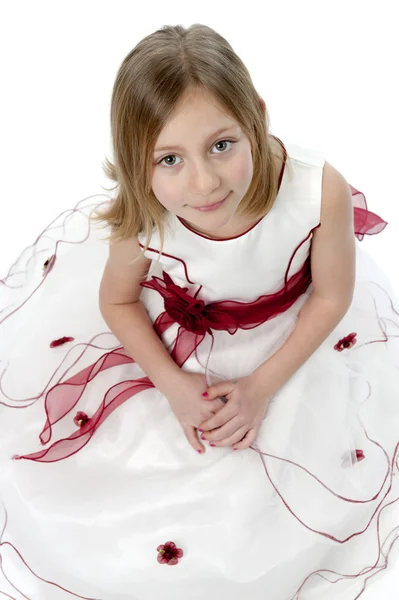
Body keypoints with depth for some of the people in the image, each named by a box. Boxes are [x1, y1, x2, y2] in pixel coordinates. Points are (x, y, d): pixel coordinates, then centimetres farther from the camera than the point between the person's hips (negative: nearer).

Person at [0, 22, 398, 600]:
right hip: (175, 328, 1)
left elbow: (332, 295, -17)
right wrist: (173, 385, -19)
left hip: (290, 331, 0)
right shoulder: (141, 221, -34)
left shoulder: (321, 190, -38)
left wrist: (263, 386, -20)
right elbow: (117, 302, -9)